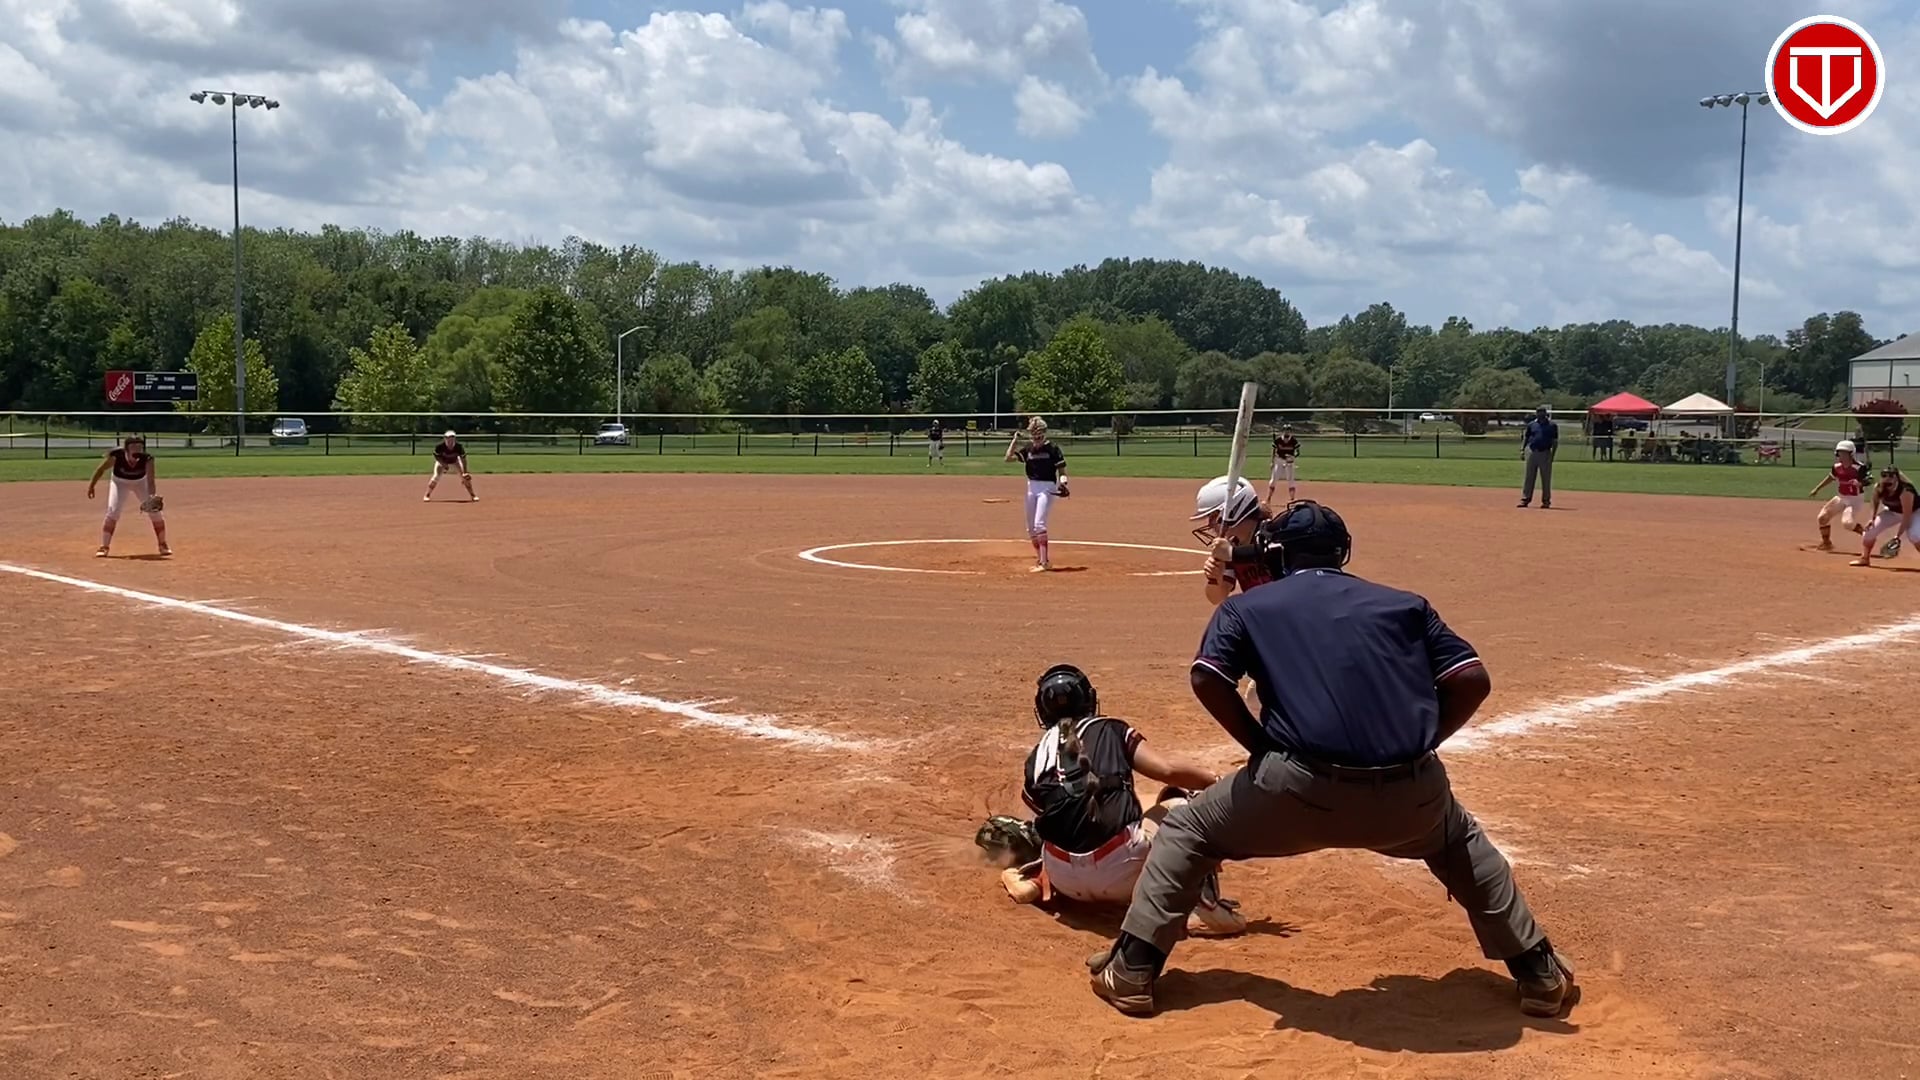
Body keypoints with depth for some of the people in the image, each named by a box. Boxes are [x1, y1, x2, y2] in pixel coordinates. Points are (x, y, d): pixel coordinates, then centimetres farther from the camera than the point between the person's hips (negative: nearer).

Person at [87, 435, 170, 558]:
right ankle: (104, 547, -8)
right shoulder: (116, 455, -33)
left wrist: (153, 496, -54)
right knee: (113, 511, -18)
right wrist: (91, 485, -9)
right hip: (120, 482, -1)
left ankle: (163, 545, 11)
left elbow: (151, 480, -37)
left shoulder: (147, 458, -33)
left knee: (155, 509, -6)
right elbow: (101, 469, -15)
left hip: (140, 482, 1)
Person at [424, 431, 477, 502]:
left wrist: (465, 472, -32)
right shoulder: (440, 446, -33)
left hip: (455, 462, 1)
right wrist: (444, 464, -30)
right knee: (436, 476, -19)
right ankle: (427, 495, -5)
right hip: (442, 461, -1)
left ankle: (472, 495, 2)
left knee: (466, 476, -11)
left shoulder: (459, 447, -32)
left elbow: (463, 459, -25)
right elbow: (436, 456, -17)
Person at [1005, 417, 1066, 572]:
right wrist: (1015, 440, -5)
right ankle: (1040, 559, 22)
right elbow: (1008, 458, 0)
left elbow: (1062, 470, -5)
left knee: (1039, 524, -17)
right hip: (1031, 487, 6)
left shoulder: (1053, 449, -7)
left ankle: (1044, 562, -16)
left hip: (1047, 488, -6)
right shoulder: (1027, 449, 7)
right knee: (1030, 528, 10)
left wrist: (1062, 483, -23)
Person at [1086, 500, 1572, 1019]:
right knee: (1462, 843, 37)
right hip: (1410, 795, 3)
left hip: (1301, 787, -3)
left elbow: (1208, 680, -1)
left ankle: (1131, 971, 17)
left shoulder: (1247, 606, 15)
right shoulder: (1404, 604, 20)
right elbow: (1472, 679, 10)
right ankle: (1540, 974, 38)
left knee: (1186, 831, 22)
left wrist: (1263, 749, 9)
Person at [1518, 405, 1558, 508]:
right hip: (1531, 452, 2)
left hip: (1545, 453, -2)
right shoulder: (1531, 424, 10)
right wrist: (1522, 449, 0)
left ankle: (1546, 501, 8)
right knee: (1529, 477, 4)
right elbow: (1525, 437, 13)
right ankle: (1525, 499, 7)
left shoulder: (1552, 425, 3)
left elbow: (1555, 441, 2)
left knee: (1546, 478, 1)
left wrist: (1552, 455, -6)